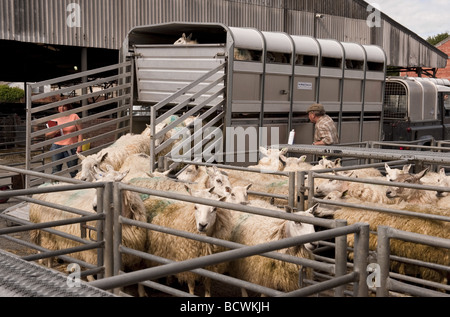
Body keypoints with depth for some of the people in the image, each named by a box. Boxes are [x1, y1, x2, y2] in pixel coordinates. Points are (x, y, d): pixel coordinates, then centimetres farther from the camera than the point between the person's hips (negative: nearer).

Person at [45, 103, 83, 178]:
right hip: (57, 147, 2)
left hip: (71, 148, -2)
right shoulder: (55, 119, 12)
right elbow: (47, 134, 13)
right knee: (55, 170, -1)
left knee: (73, 171, -2)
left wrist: (79, 146, -6)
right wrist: (55, 132, -8)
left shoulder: (74, 116, 7)